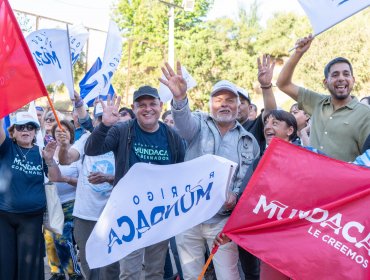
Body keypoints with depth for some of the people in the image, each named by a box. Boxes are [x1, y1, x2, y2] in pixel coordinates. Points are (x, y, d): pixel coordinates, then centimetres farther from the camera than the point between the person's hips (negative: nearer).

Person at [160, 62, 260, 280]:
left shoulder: (249, 141, 6)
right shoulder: (199, 124, 1)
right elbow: (184, 122, -23)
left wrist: (237, 194, -18)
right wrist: (180, 98, -44)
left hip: (223, 219, 0)